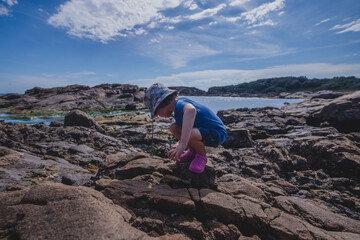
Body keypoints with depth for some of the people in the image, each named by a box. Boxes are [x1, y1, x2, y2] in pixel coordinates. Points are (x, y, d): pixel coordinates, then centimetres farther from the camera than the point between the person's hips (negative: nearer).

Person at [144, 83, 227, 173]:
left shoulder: (180, 104, -25)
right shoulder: (178, 109, 7)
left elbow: (191, 110, -51)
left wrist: (183, 144, -55)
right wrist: (179, 143, 7)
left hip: (217, 133, -9)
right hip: (204, 130, 9)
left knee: (190, 134, -35)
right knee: (174, 128, -1)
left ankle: (202, 156, -4)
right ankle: (193, 152, 15)